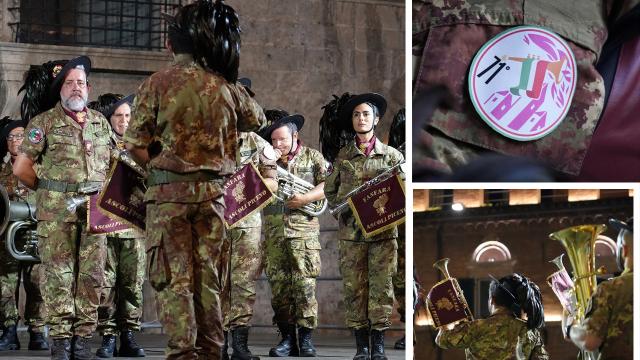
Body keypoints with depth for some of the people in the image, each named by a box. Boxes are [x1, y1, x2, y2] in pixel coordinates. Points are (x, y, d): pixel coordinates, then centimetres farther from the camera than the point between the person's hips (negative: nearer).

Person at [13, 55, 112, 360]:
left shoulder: (100, 122, 14)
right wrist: (47, 190, 7)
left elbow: (110, 162, 23)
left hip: (95, 209, 4)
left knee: (92, 274, 2)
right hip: (56, 210, -4)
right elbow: (21, 168, 0)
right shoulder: (44, 123, 1)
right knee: (58, 275, -3)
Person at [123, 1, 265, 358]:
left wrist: (158, 165, 9)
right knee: (208, 277, 10)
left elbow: (135, 144, -7)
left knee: (175, 278, 0)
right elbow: (257, 119, 23)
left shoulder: (156, 84, -6)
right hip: (213, 191, 3)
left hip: (168, 192, -3)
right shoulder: (225, 86, 3)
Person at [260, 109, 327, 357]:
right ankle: (287, 336, 5)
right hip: (274, 232, 3)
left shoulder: (313, 157, 9)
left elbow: (327, 185, 2)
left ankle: (305, 337, -5)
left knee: (304, 284, -9)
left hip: (304, 228, -3)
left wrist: (306, 198, -13)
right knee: (278, 285, 0)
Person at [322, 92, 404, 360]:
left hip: (383, 231, -1)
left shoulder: (391, 155, 7)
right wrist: (344, 206, 3)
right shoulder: (343, 156, 10)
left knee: (381, 286, -2)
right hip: (351, 232, 1)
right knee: (354, 287, 0)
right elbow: (330, 191, 16)